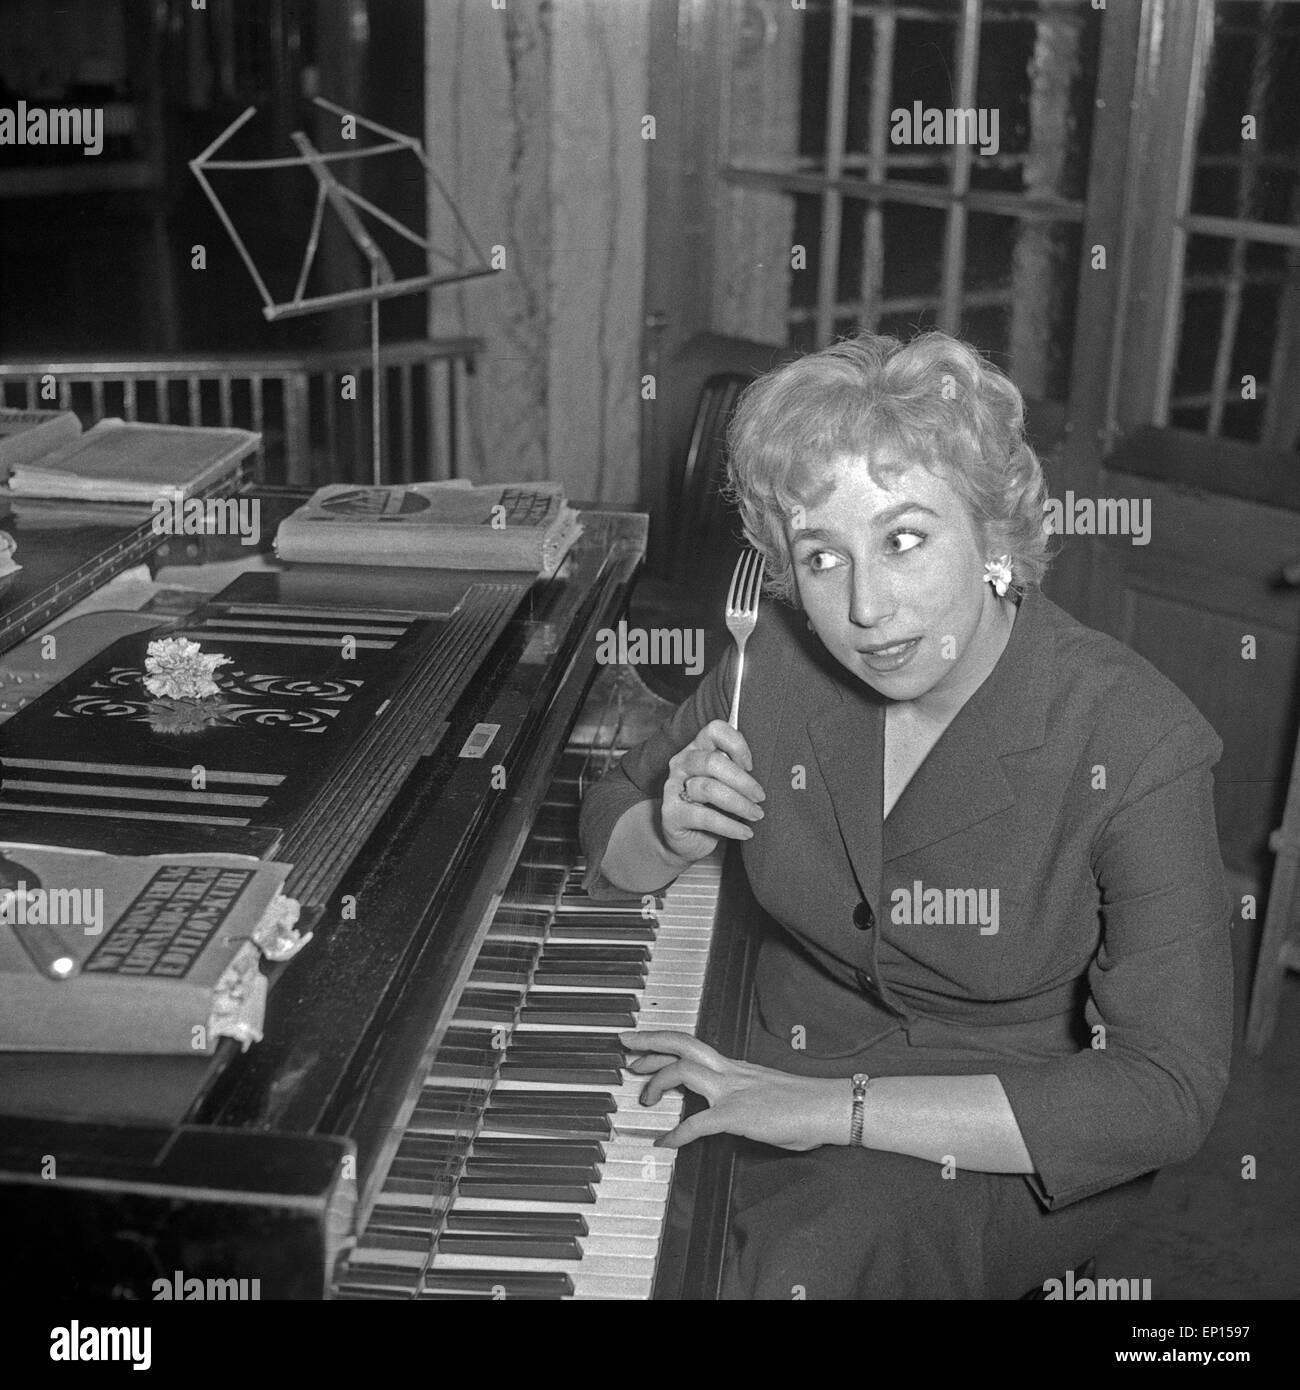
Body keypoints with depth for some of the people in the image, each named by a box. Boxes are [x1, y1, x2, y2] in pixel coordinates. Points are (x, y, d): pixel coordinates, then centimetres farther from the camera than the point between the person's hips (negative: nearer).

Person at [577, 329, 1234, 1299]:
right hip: (782, 1065, 4)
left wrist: (841, 1107, -29)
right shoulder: (782, 663, -10)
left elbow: (1172, 1093, -25)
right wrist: (672, 832, -20)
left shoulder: (1136, 745, -22)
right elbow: (607, 856, 5)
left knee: (798, 1263, -30)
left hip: (1019, 1143, -3)